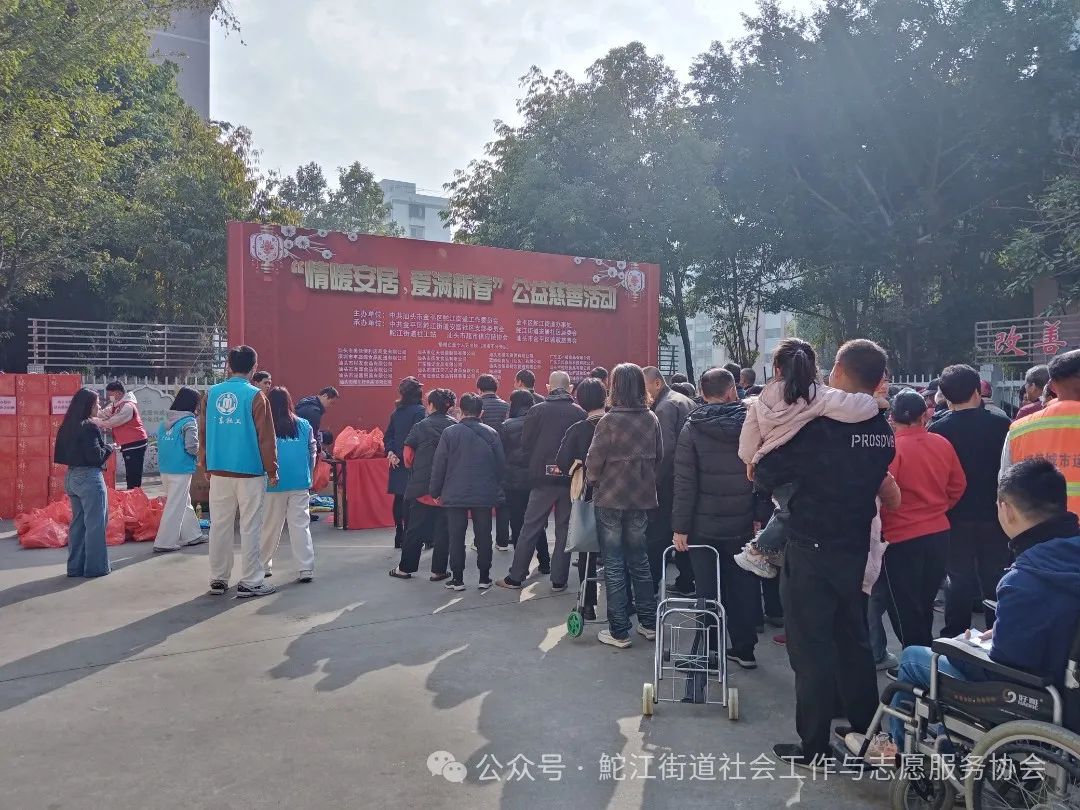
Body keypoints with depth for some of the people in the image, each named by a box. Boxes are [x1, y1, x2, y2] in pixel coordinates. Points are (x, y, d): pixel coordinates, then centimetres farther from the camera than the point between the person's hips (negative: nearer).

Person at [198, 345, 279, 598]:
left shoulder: (211, 394, 3)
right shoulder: (256, 396, -9)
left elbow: (203, 432, 10)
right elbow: (266, 437, -9)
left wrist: (206, 465, 21)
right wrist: (272, 470, 0)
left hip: (218, 472, 4)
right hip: (249, 472, -4)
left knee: (219, 525, 12)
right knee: (250, 528, 2)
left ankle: (218, 579, 19)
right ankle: (250, 582, 5)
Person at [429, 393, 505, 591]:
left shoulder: (450, 433, -6)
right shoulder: (491, 433, -1)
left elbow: (439, 465, -4)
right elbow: (501, 463, 2)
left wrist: (435, 491, 6)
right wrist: (496, 489, 13)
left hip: (455, 494, -2)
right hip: (485, 494, 2)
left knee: (456, 538, 6)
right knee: (483, 536, 9)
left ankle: (458, 579, 9)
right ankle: (484, 578, 15)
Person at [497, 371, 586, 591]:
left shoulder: (537, 410, -6)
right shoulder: (580, 413, -4)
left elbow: (525, 444, -2)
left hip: (543, 477, -1)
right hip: (570, 479, 1)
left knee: (530, 528, 8)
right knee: (564, 530, 11)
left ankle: (515, 577, 14)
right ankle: (559, 580, 14)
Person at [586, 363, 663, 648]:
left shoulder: (609, 421, -17)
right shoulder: (652, 420, -2)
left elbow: (594, 462, -14)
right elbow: (659, 458, 5)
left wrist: (592, 480, 7)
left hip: (610, 499, -5)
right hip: (642, 499, 5)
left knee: (614, 565, 5)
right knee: (639, 560, 18)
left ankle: (619, 632, 10)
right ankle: (649, 623, 25)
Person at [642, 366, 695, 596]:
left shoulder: (665, 407, -15)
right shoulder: (687, 401, 14)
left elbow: (665, 449, -23)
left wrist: (653, 480, -18)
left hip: (669, 480, -9)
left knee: (656, 533, -2)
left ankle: (650, 584, 3)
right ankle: (687, 583, 21)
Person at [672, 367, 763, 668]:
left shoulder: (692, 428, -9)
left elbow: (684, 482, -12)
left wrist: (680, 525, -8)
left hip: (704, 525, -2)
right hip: (743, 524, 2)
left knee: (708, 590, 7)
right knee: (744, 587, 14)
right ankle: (744, 649, 23)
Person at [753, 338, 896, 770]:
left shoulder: (819, 425, -19)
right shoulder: (883, 431, 2)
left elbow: (766, 475, -17)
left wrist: (761, 469, 6)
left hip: (811, 549, -7)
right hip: (856, 548, 7)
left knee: (811, 645, 3)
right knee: (853, 640, 20)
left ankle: (814, 746, 13)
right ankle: (867, 732, 32)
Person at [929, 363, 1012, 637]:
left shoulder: (936, 429, -11)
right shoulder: (1000, 424, -10)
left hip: (955, 517, 0)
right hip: (994, 515, 0)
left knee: (959, 579, 10)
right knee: (995, 579, 13)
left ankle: (954, 638, 14)